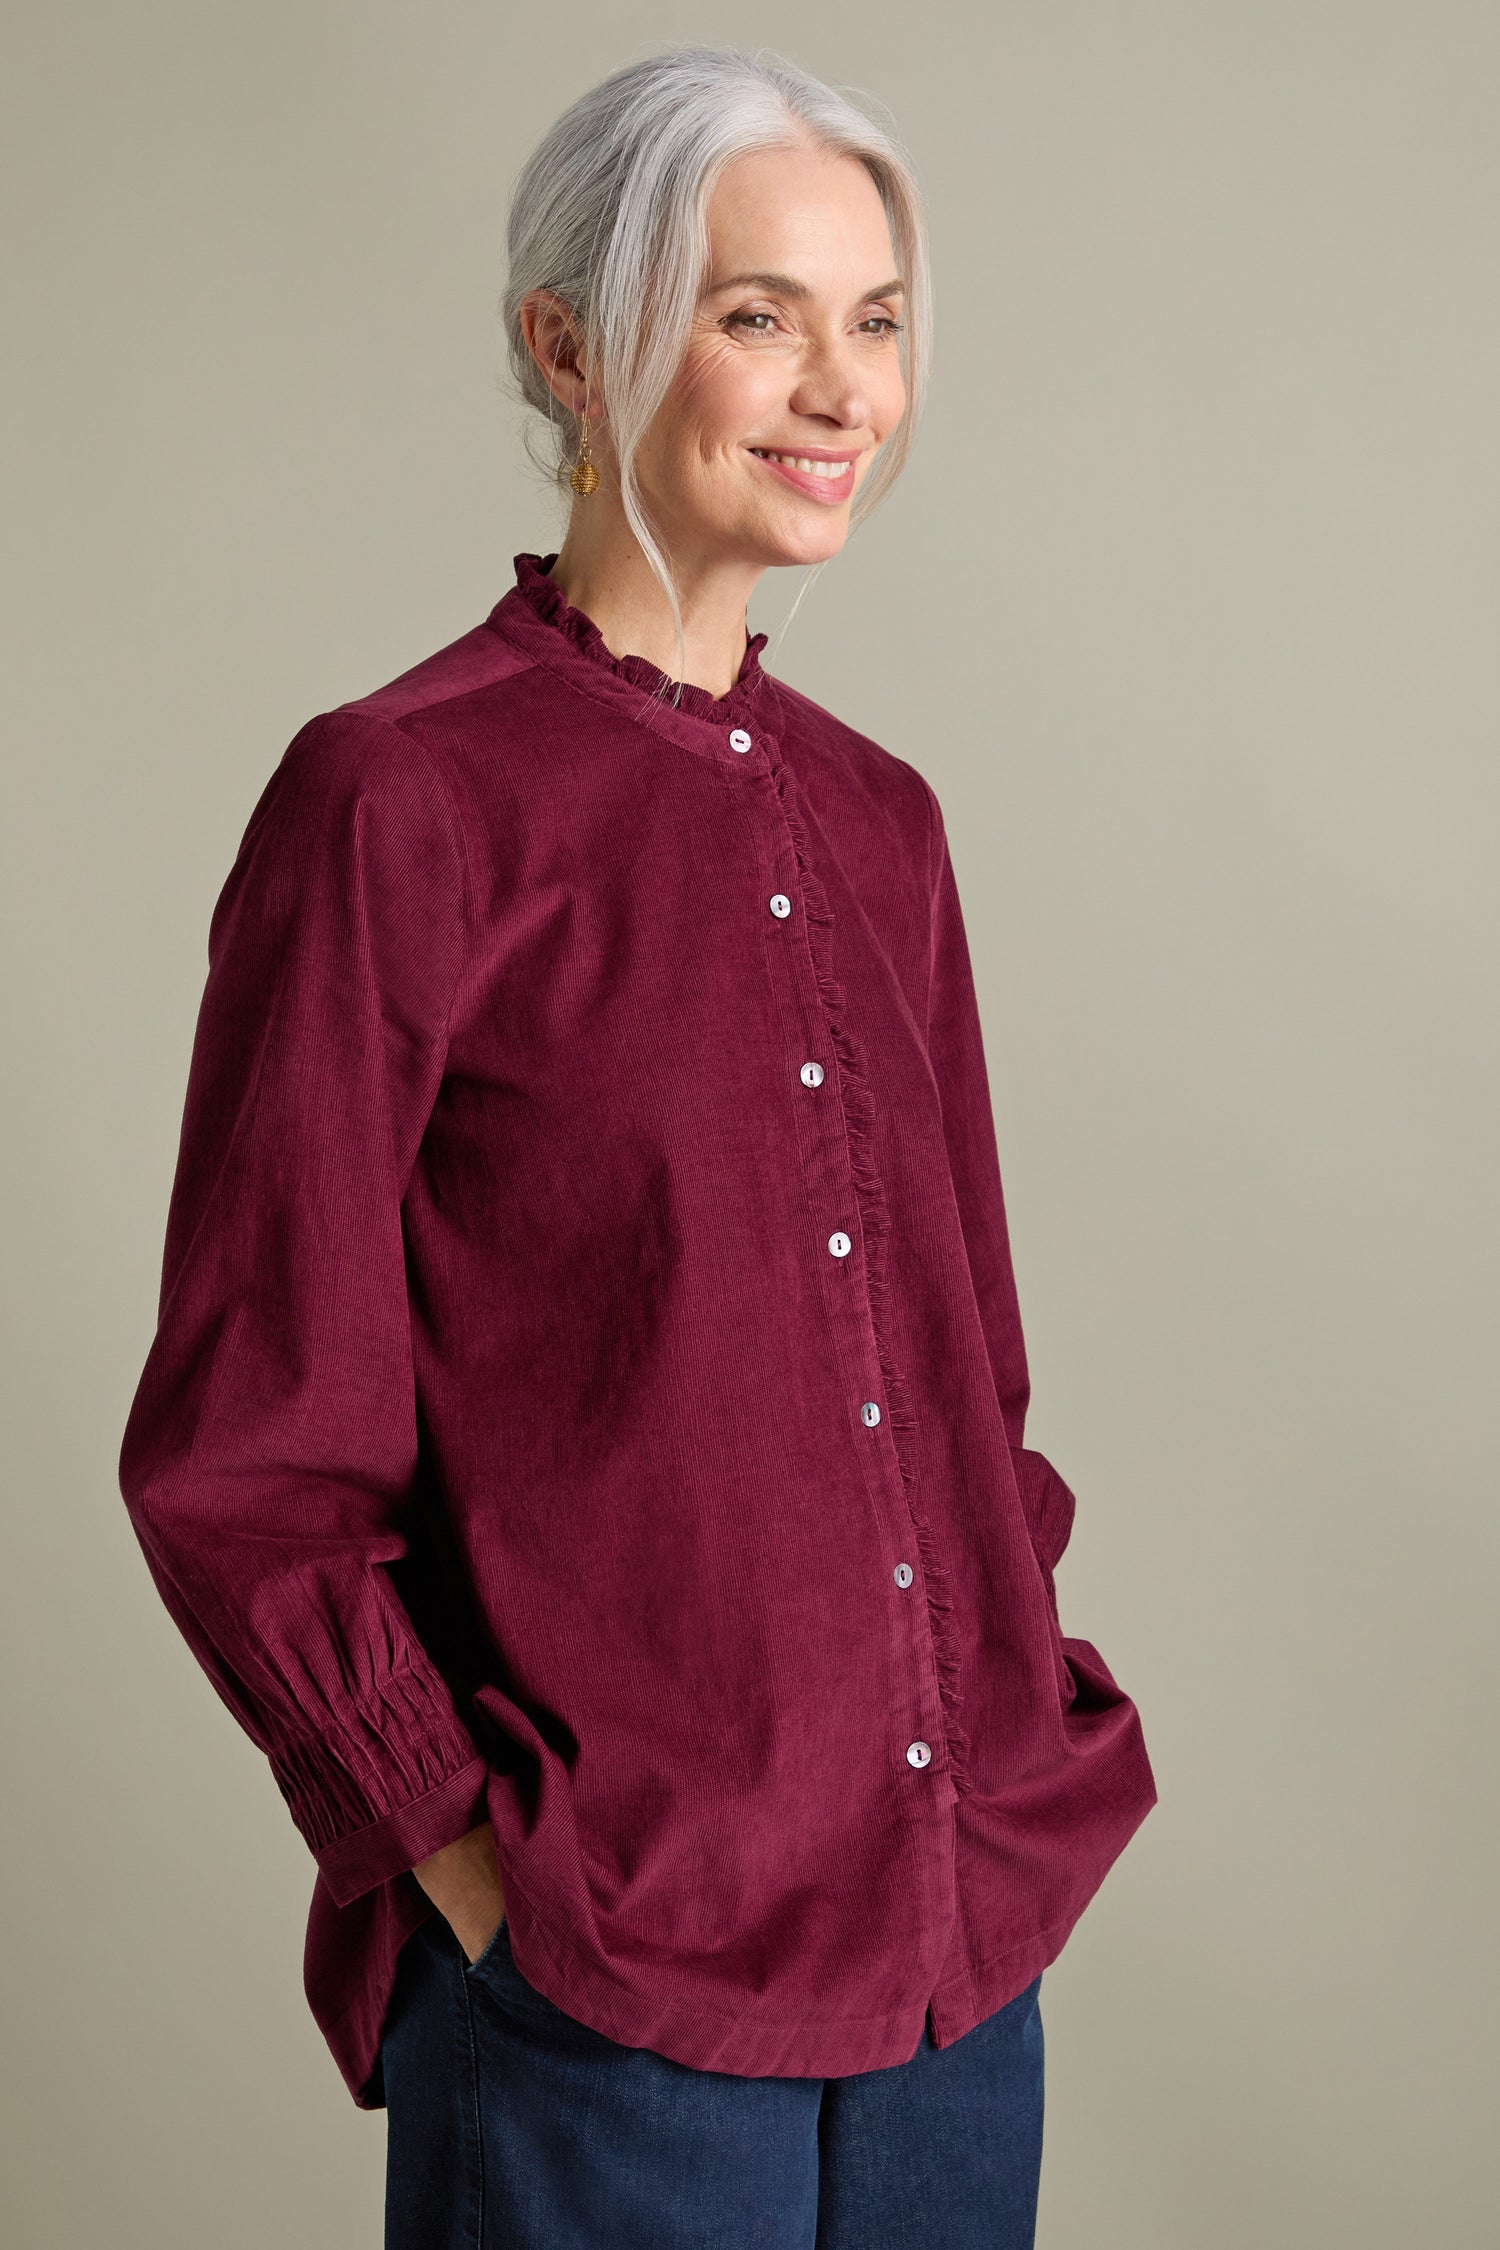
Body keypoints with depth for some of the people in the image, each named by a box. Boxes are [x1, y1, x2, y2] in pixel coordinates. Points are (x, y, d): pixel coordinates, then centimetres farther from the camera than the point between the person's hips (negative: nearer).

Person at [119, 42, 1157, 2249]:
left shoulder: (877, 819, 8)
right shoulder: (401, 800, -11)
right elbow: (239, 1462, -10)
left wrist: (1024, 1723, 7)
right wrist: (466, 1858, -11)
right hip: (604, 1976, -6)